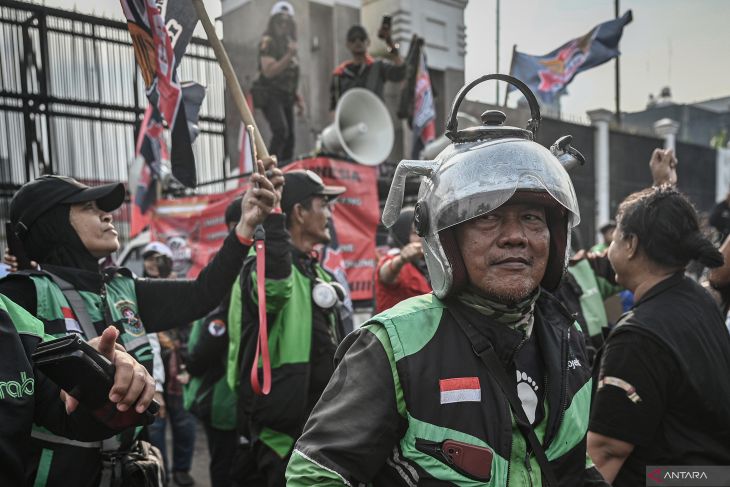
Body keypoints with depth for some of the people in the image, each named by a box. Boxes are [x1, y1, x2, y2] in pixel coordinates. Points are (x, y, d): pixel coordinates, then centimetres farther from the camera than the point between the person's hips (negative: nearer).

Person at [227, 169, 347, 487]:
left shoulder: (318, 273, 13)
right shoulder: (263, 266, -15)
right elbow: (274, 288, -44)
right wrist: (271, 215, -46)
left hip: (321, 422, 9)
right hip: (283, 429, -9)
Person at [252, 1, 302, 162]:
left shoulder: (289, 43, 19)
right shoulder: (267, 42, -4)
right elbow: (268, 71, -17)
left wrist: (298, 98, 18)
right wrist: (289, 56, -24)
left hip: (286, 97, 8)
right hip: (270, 95, -8)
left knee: (289, 138, 5)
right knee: (281, 131, -26)